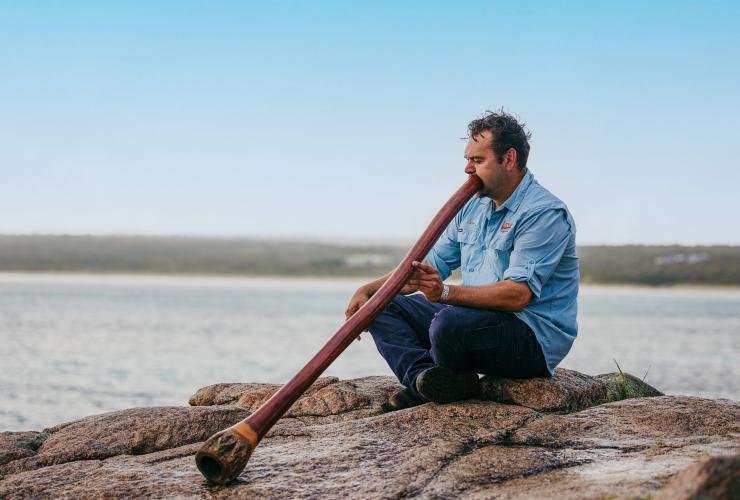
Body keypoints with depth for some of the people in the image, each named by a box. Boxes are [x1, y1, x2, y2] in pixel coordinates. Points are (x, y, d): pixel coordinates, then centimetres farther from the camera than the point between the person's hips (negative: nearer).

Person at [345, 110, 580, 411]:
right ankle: (426, 377, -21)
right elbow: (426, 267, 15)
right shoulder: (472, 207, 13)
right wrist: (370, 289, 0)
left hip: (535, 340, -9)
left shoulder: (545, 213, -16)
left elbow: (518, 295, -27)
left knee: (450, 322, -36)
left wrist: (447, 292, -37)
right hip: (476, 319, 9)